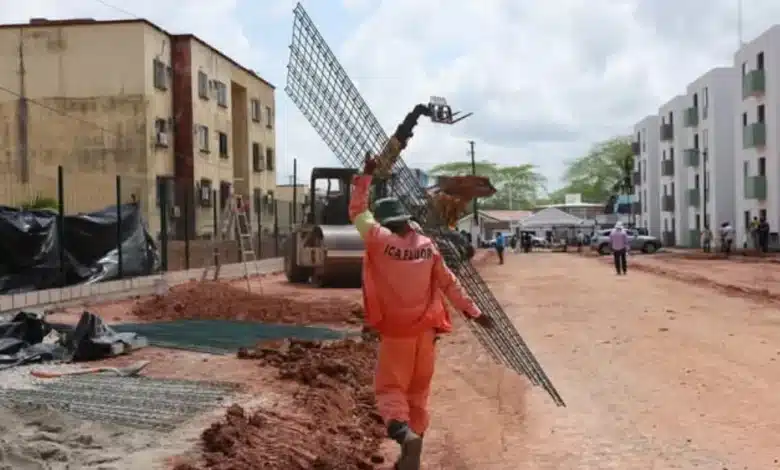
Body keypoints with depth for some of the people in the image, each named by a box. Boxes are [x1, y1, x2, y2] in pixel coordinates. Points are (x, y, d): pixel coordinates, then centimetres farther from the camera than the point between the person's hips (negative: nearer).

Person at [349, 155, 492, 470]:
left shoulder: (379, 240, -10)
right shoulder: (427, 245, 2)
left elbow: (358, 211, 4)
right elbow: (448, 283, 5)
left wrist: (365, 176, 11)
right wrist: (473, 311, 12)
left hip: (395, 331, -4)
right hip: (425, 330, 4)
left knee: (390, 388, 7)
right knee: (418, 393, 14)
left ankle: (401, 429, -25)